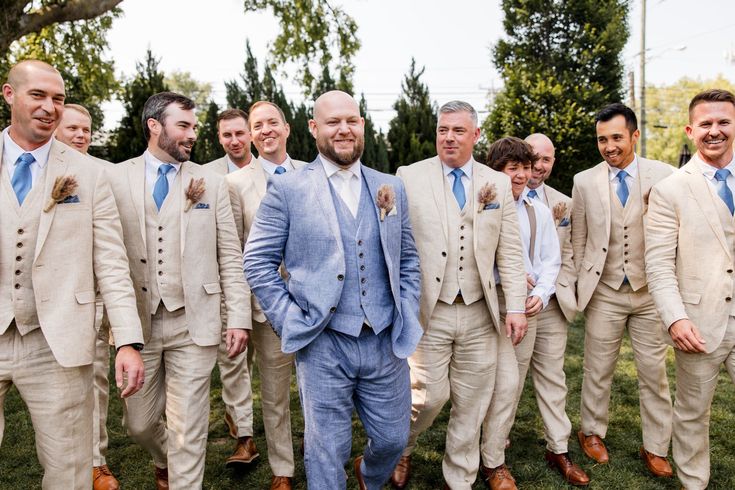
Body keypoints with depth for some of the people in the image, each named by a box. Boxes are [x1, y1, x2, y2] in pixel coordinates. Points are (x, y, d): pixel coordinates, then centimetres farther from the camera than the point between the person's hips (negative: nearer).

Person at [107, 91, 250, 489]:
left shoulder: (211, 183, 3)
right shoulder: (115, 178, 2)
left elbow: (230, 256, 2)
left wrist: (239, 317, -4)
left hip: (193, 322, -1)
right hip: (136, 320, 2)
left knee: (188, 429, 3)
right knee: (138, 423, 17)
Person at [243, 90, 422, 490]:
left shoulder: (391, 188, 9)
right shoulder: (287, 189, -3)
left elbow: (408, 260, 14)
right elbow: (258, 262, -3)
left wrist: (408, 318, 5)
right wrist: (290, 321, -8)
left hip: (387, 340, 4)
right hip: (323, 343, -3)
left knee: (393, 439, 18)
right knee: (327, 453, 9)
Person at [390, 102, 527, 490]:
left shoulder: (498, 184, 8)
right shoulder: (409, 178, -1)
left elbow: (510, 252, 7)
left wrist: (517, 307, 2)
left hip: (479, 314, 3)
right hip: (426, 311, -3)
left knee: (471, 405, 11)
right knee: (428, 396, -1)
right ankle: (399, 450, 32)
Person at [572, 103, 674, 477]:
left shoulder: (663, 175, -4)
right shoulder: (584, 181, 0)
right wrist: (582, 283, 6)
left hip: (650, 292, 0)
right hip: (605, 293, 0)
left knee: (654, 372, 9)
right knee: (598, 370, 11)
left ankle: (655, 447, 25)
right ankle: (592, 432, 30)